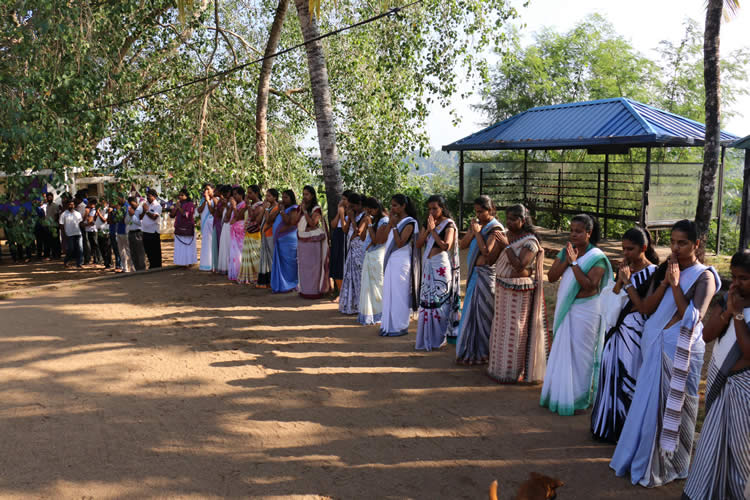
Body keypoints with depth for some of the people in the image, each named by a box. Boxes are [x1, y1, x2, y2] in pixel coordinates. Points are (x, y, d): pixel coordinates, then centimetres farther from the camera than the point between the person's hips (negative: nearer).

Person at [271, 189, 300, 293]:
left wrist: (282, 211, -16)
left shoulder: (294, 209, -6)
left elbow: (289, 222, -20)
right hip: (279, 240, 9)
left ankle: (288, 286, 2)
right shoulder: (284, 208, 19)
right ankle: (281, 285, 19)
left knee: (288, 263, -4)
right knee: (280, 263, 11)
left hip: (288, 240, -9)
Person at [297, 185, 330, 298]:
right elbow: (296, 223, 4)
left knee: (314, 265, -4)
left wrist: (305, 211, -17)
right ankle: (304, 289, 18)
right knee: (303, 265, 9)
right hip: (302, 240, 6)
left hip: (313, 240, -6)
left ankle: (315, 290, 2)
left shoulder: (316, 209, -7)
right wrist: (300, 211, -6)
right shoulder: (301, 207, 11)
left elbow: (312, 223, -19)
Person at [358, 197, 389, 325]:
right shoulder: (374, 220, 12)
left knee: (377, 285, -1)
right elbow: (365, 237, 17)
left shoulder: (384, 221, -15)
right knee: (368, 285, 13)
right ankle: (369, 313, 21)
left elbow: (376, 240, -20)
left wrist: (369, 225, -15)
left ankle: (379, 314, 9)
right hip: (369, 256, 9)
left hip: (377, 257, -9)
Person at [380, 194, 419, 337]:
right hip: (391, 261, 8)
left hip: (401, 262, -8)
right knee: (389, 293, 11)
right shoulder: (396, 220, 13)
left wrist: (394, 226, -18)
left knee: (398, 293, -2)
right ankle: (389, 324, 20)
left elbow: (400, 243, -17)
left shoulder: (409, 223, -10)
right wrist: (390, 222, 0)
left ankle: (400, 326, 6)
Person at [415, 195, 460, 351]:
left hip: (441, 265, -6)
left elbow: (446, 246, -19)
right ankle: (428, 337, 18)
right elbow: (418, 244, 5)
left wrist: (433, 230, -14)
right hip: (428, 265, 6)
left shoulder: (449, 225, -6)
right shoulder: (427, 223, 12)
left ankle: (439, 338, 5)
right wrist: (427, 229, -6)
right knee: (427, 301, 8)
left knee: (440, 301, -4)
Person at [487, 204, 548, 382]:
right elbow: (493, 258, 12)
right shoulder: (506, 235, 5)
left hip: (519, 292, -8)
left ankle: (514, 371, 12)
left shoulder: (530, 241, -16)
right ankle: (500, 365, 33)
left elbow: (519, 265, -27)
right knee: (502, 326, 17)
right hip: (502, 289, 8)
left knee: (515, 329, 0)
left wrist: (506, 244, -25)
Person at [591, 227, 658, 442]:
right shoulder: (626, 268, 8)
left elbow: (645, 307, -17)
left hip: (634, 332, -7)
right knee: (611, 375, 13)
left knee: (628, 379, 0)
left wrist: (627, 282, -19)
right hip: (617, 328, 7)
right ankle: (607, 425, 27)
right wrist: (620, 278, -6)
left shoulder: (653, 273, -11)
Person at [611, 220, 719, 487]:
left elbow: (693, 318, -19)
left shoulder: (704, 277, -9)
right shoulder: (664, 270, 7)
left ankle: (667, 466, 21)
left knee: (673, 408, 5)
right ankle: (643, 457, 30)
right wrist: (664, 282, -10)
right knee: (650, 404, 15)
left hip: (681, 351, -5)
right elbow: (647, 307, 1)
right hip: (655, 347, 6)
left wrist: (675, 284, -19)